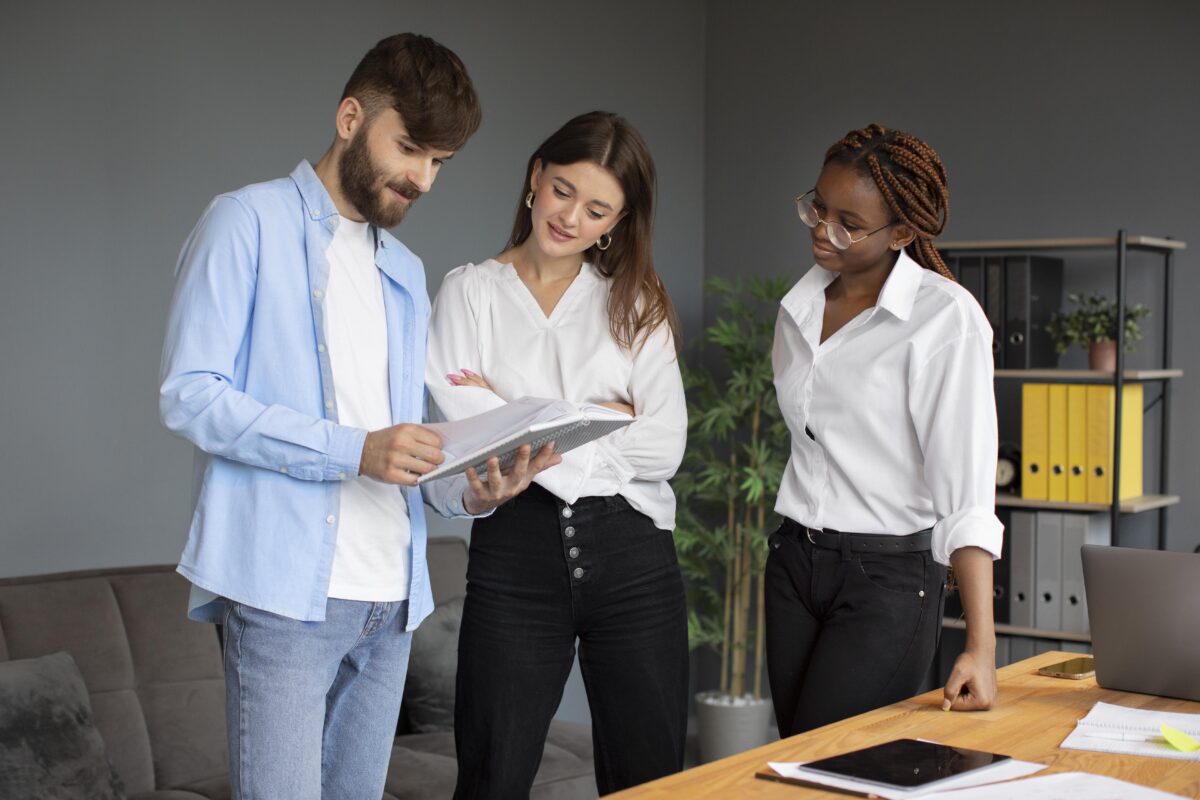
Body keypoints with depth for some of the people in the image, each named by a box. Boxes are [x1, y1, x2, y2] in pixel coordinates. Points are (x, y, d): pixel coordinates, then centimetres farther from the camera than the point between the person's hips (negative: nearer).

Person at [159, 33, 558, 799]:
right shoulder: (249, 222, -1)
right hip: (284, 590, -7)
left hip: (390, 598, 7)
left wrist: (471, 490, -3)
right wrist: (354, 450, -19)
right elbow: (189, 393, -11)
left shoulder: (406, 273, 21)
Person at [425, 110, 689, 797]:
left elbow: (665, 448, -3)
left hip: (632, 557, 2)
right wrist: (603, 420, -6)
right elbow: (459, 436, -9)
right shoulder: (470, 291, 6)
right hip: (515, 556, -2)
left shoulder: (636, 303, 11)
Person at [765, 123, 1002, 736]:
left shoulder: (946, 319, -14)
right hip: (793, 563, 7)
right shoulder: (800, 307, 7)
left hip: (889, 577, -6)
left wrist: (980, 646, -26)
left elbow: (967, 495, -20)